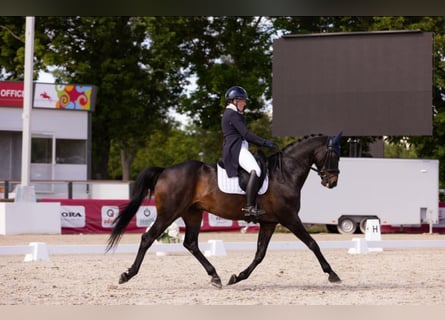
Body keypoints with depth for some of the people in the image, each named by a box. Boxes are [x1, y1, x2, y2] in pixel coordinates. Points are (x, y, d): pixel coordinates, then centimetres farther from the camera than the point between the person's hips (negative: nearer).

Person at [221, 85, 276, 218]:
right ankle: (250, 207, -37)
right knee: (255, 171, -28)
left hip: (238, 149, 11)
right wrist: (265, 142, -13)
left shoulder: (230, 114, 25)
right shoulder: (232, 114, -8)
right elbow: (246, 134, -16)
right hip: (236, 149, -11)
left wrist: (262, 143, 20)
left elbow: (243, 135, 26)